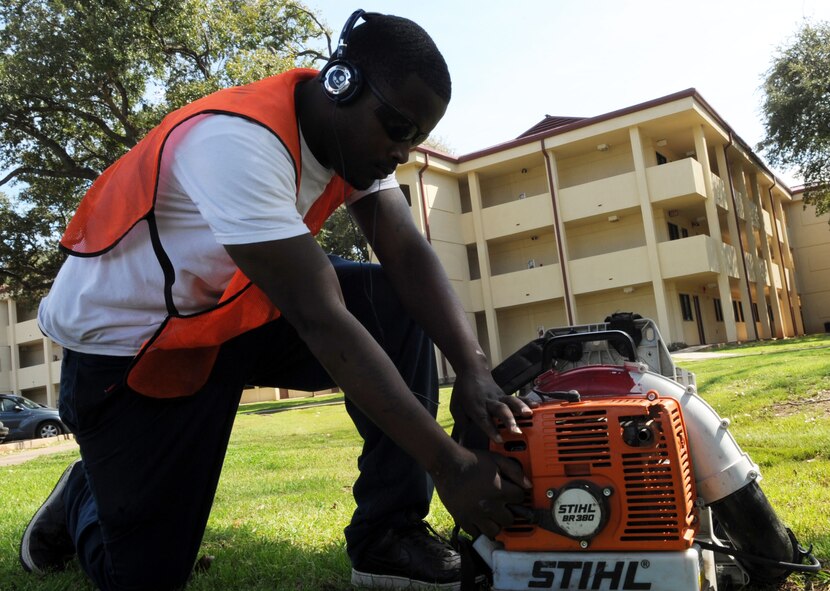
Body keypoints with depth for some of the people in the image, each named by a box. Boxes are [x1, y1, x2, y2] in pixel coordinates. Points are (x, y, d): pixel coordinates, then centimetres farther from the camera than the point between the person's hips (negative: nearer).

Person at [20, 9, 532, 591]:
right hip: (129, 342, -6)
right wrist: (450, 462, -35)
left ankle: (389, 537, -9)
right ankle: (85, 498, 31)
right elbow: (320, 320, -36)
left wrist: (476, 372, -29)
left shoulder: (356, 132, -7)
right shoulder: (240, 142, -32)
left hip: (241, 310, 7)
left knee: (396, 305, -14)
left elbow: (410, 257, -14)